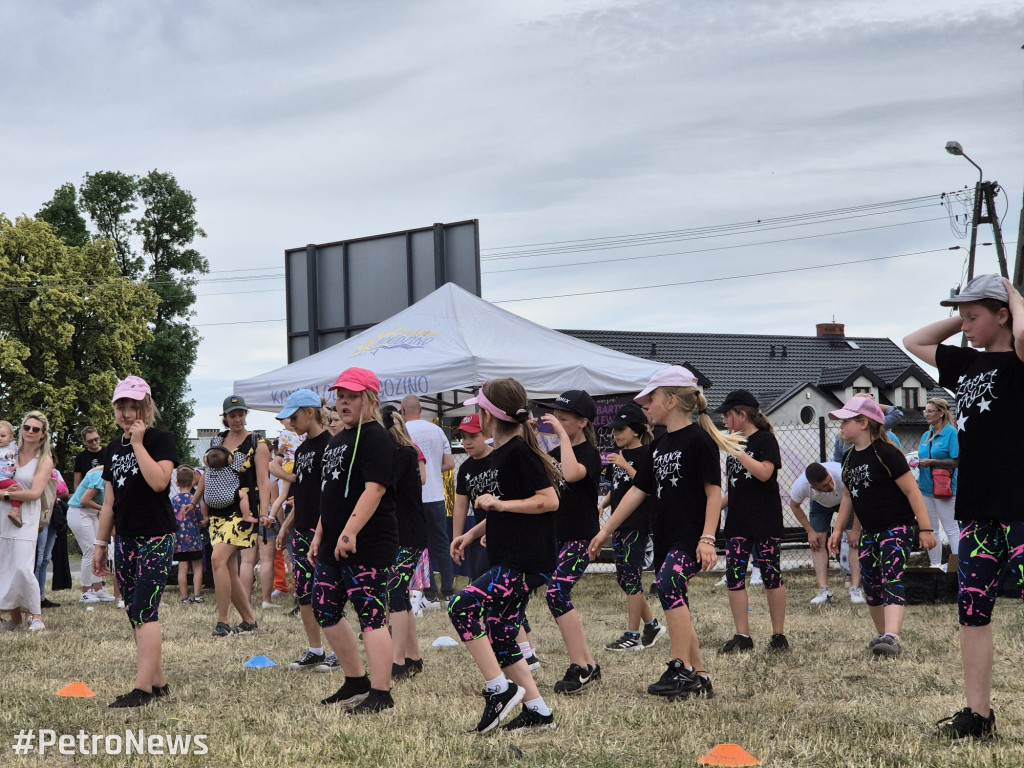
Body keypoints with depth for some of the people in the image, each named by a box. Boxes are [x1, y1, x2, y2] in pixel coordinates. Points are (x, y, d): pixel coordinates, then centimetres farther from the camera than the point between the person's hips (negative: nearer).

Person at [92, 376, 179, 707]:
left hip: (156, 539, -7)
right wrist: (100, 544, 17)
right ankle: (158, 682, 13)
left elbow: (158, 481, -22)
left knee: (144, 612, -14)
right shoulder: (113, 448, 14)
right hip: (125, 540, 7)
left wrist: (138, 442, -17)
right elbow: (109, 501, 18)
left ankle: (142, 688, -17)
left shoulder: (161, 440, -5)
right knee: (135, 616, 6)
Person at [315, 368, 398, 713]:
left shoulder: (374, 436, -11)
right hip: (334, 545, 10)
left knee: (371, 615, -9)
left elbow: (374, 488, -21)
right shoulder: (337, 440, 20)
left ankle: (380, 695, -6)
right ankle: (356, 682, 24)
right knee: (325, 610, 13)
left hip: (367, 546, -10)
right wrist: (319, 534, 22)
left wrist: (350, 532, -27)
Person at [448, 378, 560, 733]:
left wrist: (499, 503, -18)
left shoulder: (520, 451, -13)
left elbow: (549, 500, -18)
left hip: (526, 562, -10)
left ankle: (499, 689, -14)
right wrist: (472, 533, 19)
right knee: (499, 636, 9)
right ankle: (538, 712, 13)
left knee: (463, 606, -18)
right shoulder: (499, 454, 16)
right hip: (509, 560, 10)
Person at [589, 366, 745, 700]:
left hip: (693, 537, -9)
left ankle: (681, 670, -25)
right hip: (669, 537, 9)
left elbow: (714, 491, -13)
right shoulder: (659, 445, 16)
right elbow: (638, 490, 18)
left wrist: (707, 538, -20)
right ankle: (699, 680, 16)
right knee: (677, 606, 8)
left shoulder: (698, 439, -9)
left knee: (668, 585, -27)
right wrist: (606, 529, 16)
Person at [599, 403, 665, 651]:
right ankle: (652, 626, 22)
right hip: (619, 524, 9)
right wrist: (602, 504, 7)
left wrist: (625, 466, -26)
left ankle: (632, 635, -1)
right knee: (623, 578, 11)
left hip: (638, 524, -9)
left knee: (631, 577, -7)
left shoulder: (647, 454, -10)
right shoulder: (618, 455, 14)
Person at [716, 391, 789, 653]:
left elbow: (764, 472, -23)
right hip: (738, 521, 7)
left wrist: (738, 452, -21)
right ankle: (742, 636, 4)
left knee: (771, 576, -1)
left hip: (766, 521, -7)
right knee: (734, 576, 0)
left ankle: (779, 635, 7)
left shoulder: (765, 440, -6)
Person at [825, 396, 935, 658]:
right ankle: (884, 636, 22)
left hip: (897, 528, -9)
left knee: (891, 579, -22)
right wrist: (838, 530, 19)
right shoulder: (850, 458, 8)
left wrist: (925, 529, -20)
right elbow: (848, 496, 20)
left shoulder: (884, 453, -17)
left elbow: (911, 490, -17)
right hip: (869, 532, 9)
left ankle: (892, 638, -36)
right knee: (870, 585, 9)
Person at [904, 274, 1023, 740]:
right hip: (976, 509, 8)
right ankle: (978, 716, 16)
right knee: (973, 612, 9)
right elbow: (914, 343, 28)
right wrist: (963, 318, 15)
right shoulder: (966, 363, 14)